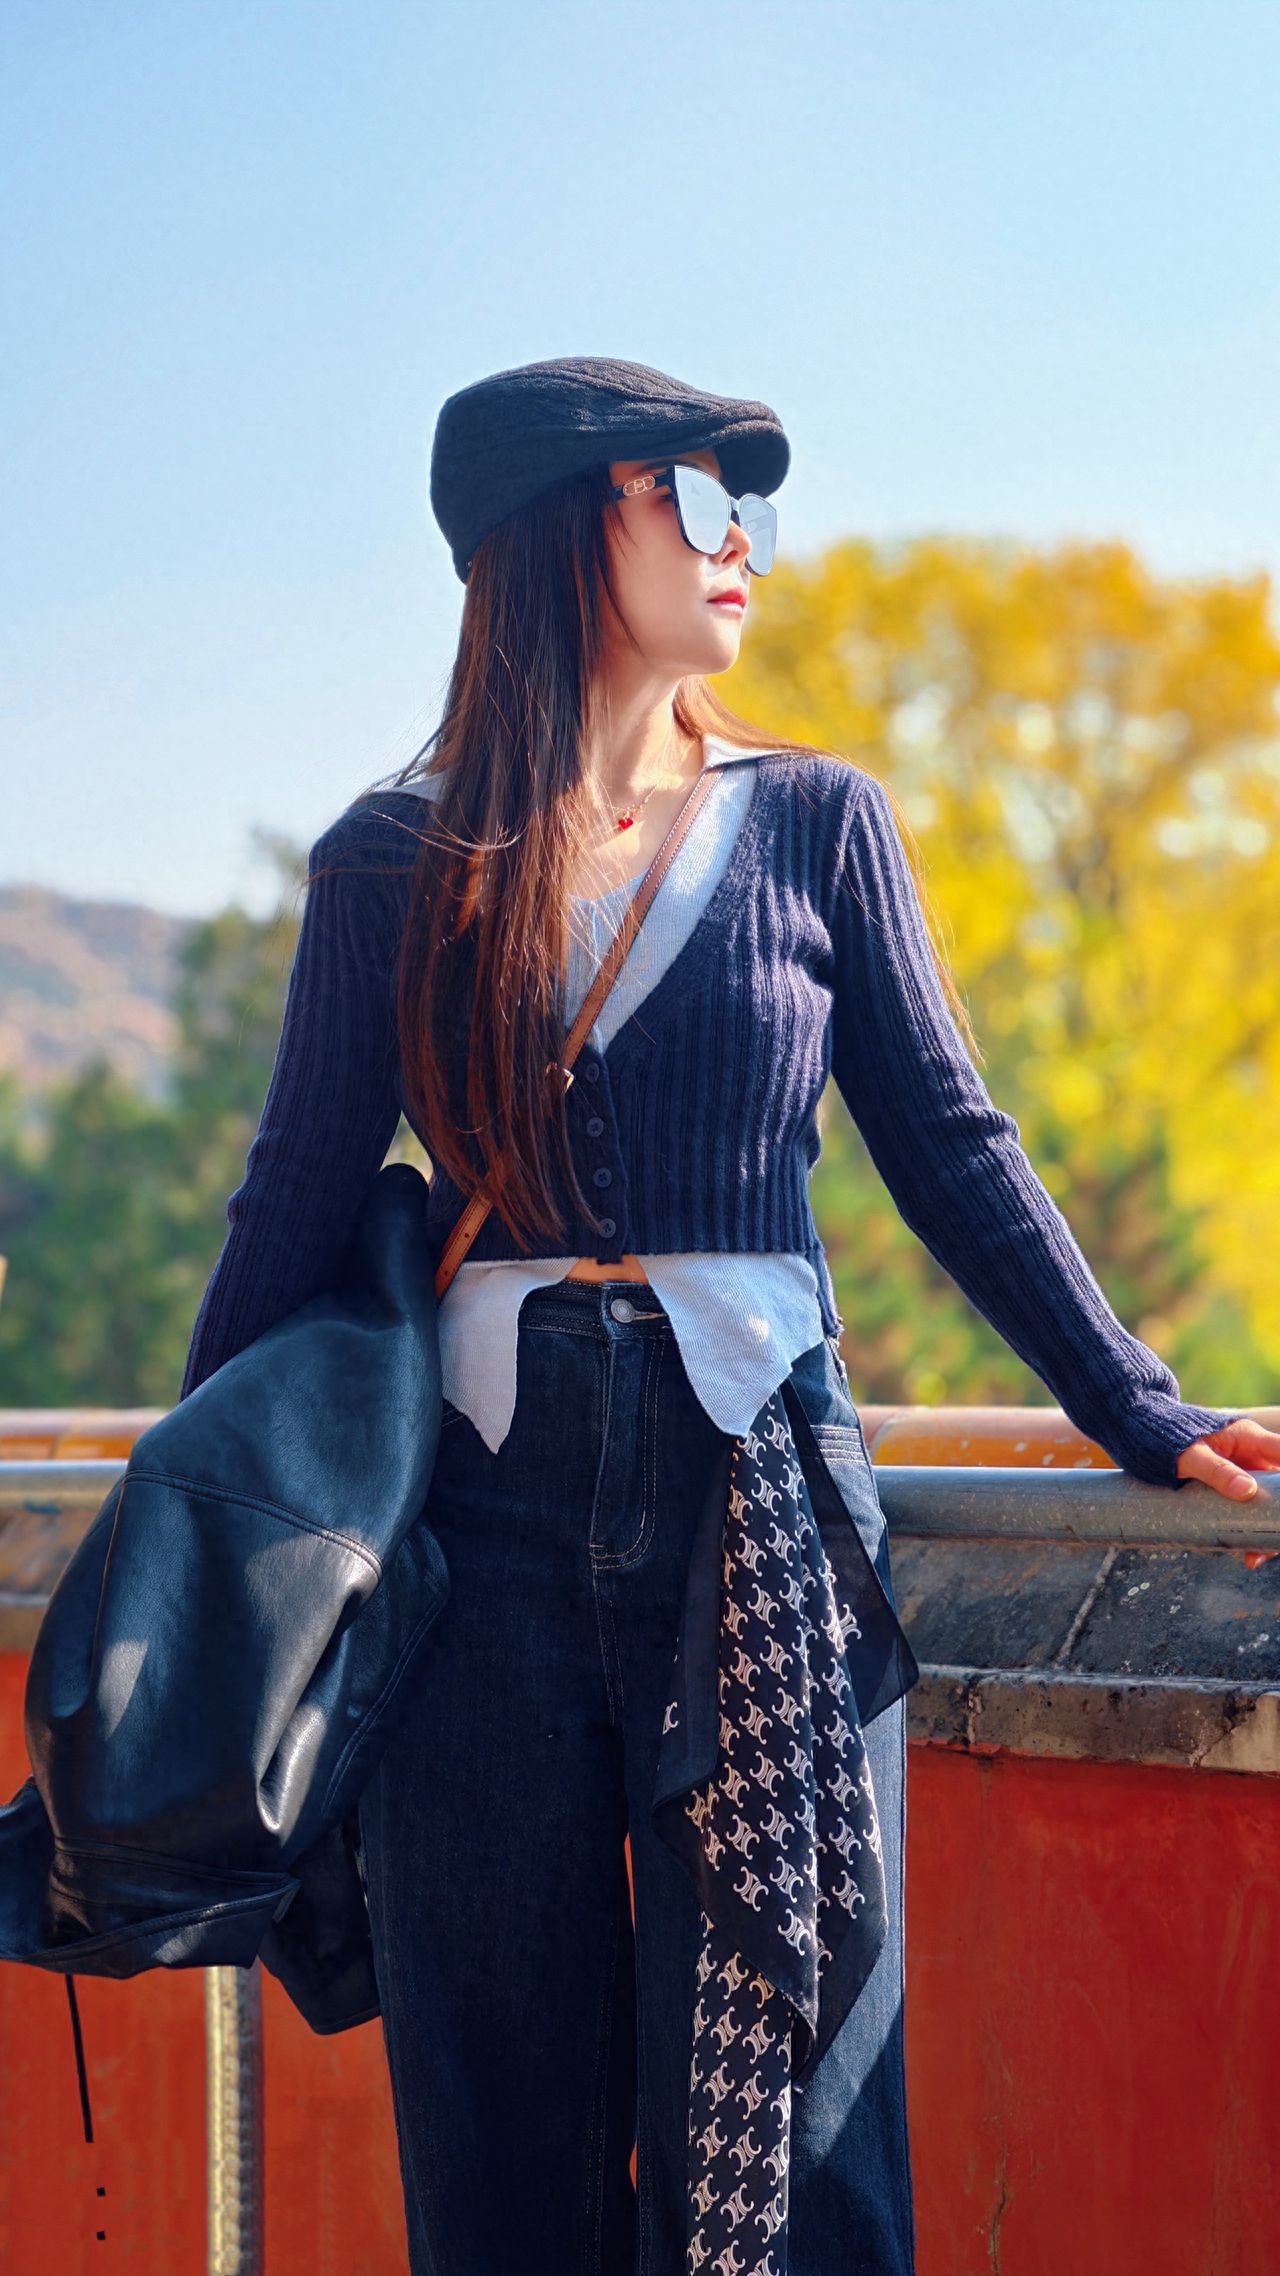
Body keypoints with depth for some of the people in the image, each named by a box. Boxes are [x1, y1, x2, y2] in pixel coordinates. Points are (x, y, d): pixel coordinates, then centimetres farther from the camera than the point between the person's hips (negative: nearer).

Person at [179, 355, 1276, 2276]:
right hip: (489, 1510, 0)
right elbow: (297, 1206, 9)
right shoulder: (392, 867, 5)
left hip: (760, 1490, 0)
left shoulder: (816, 824, 7)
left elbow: (950, 1152, 10)